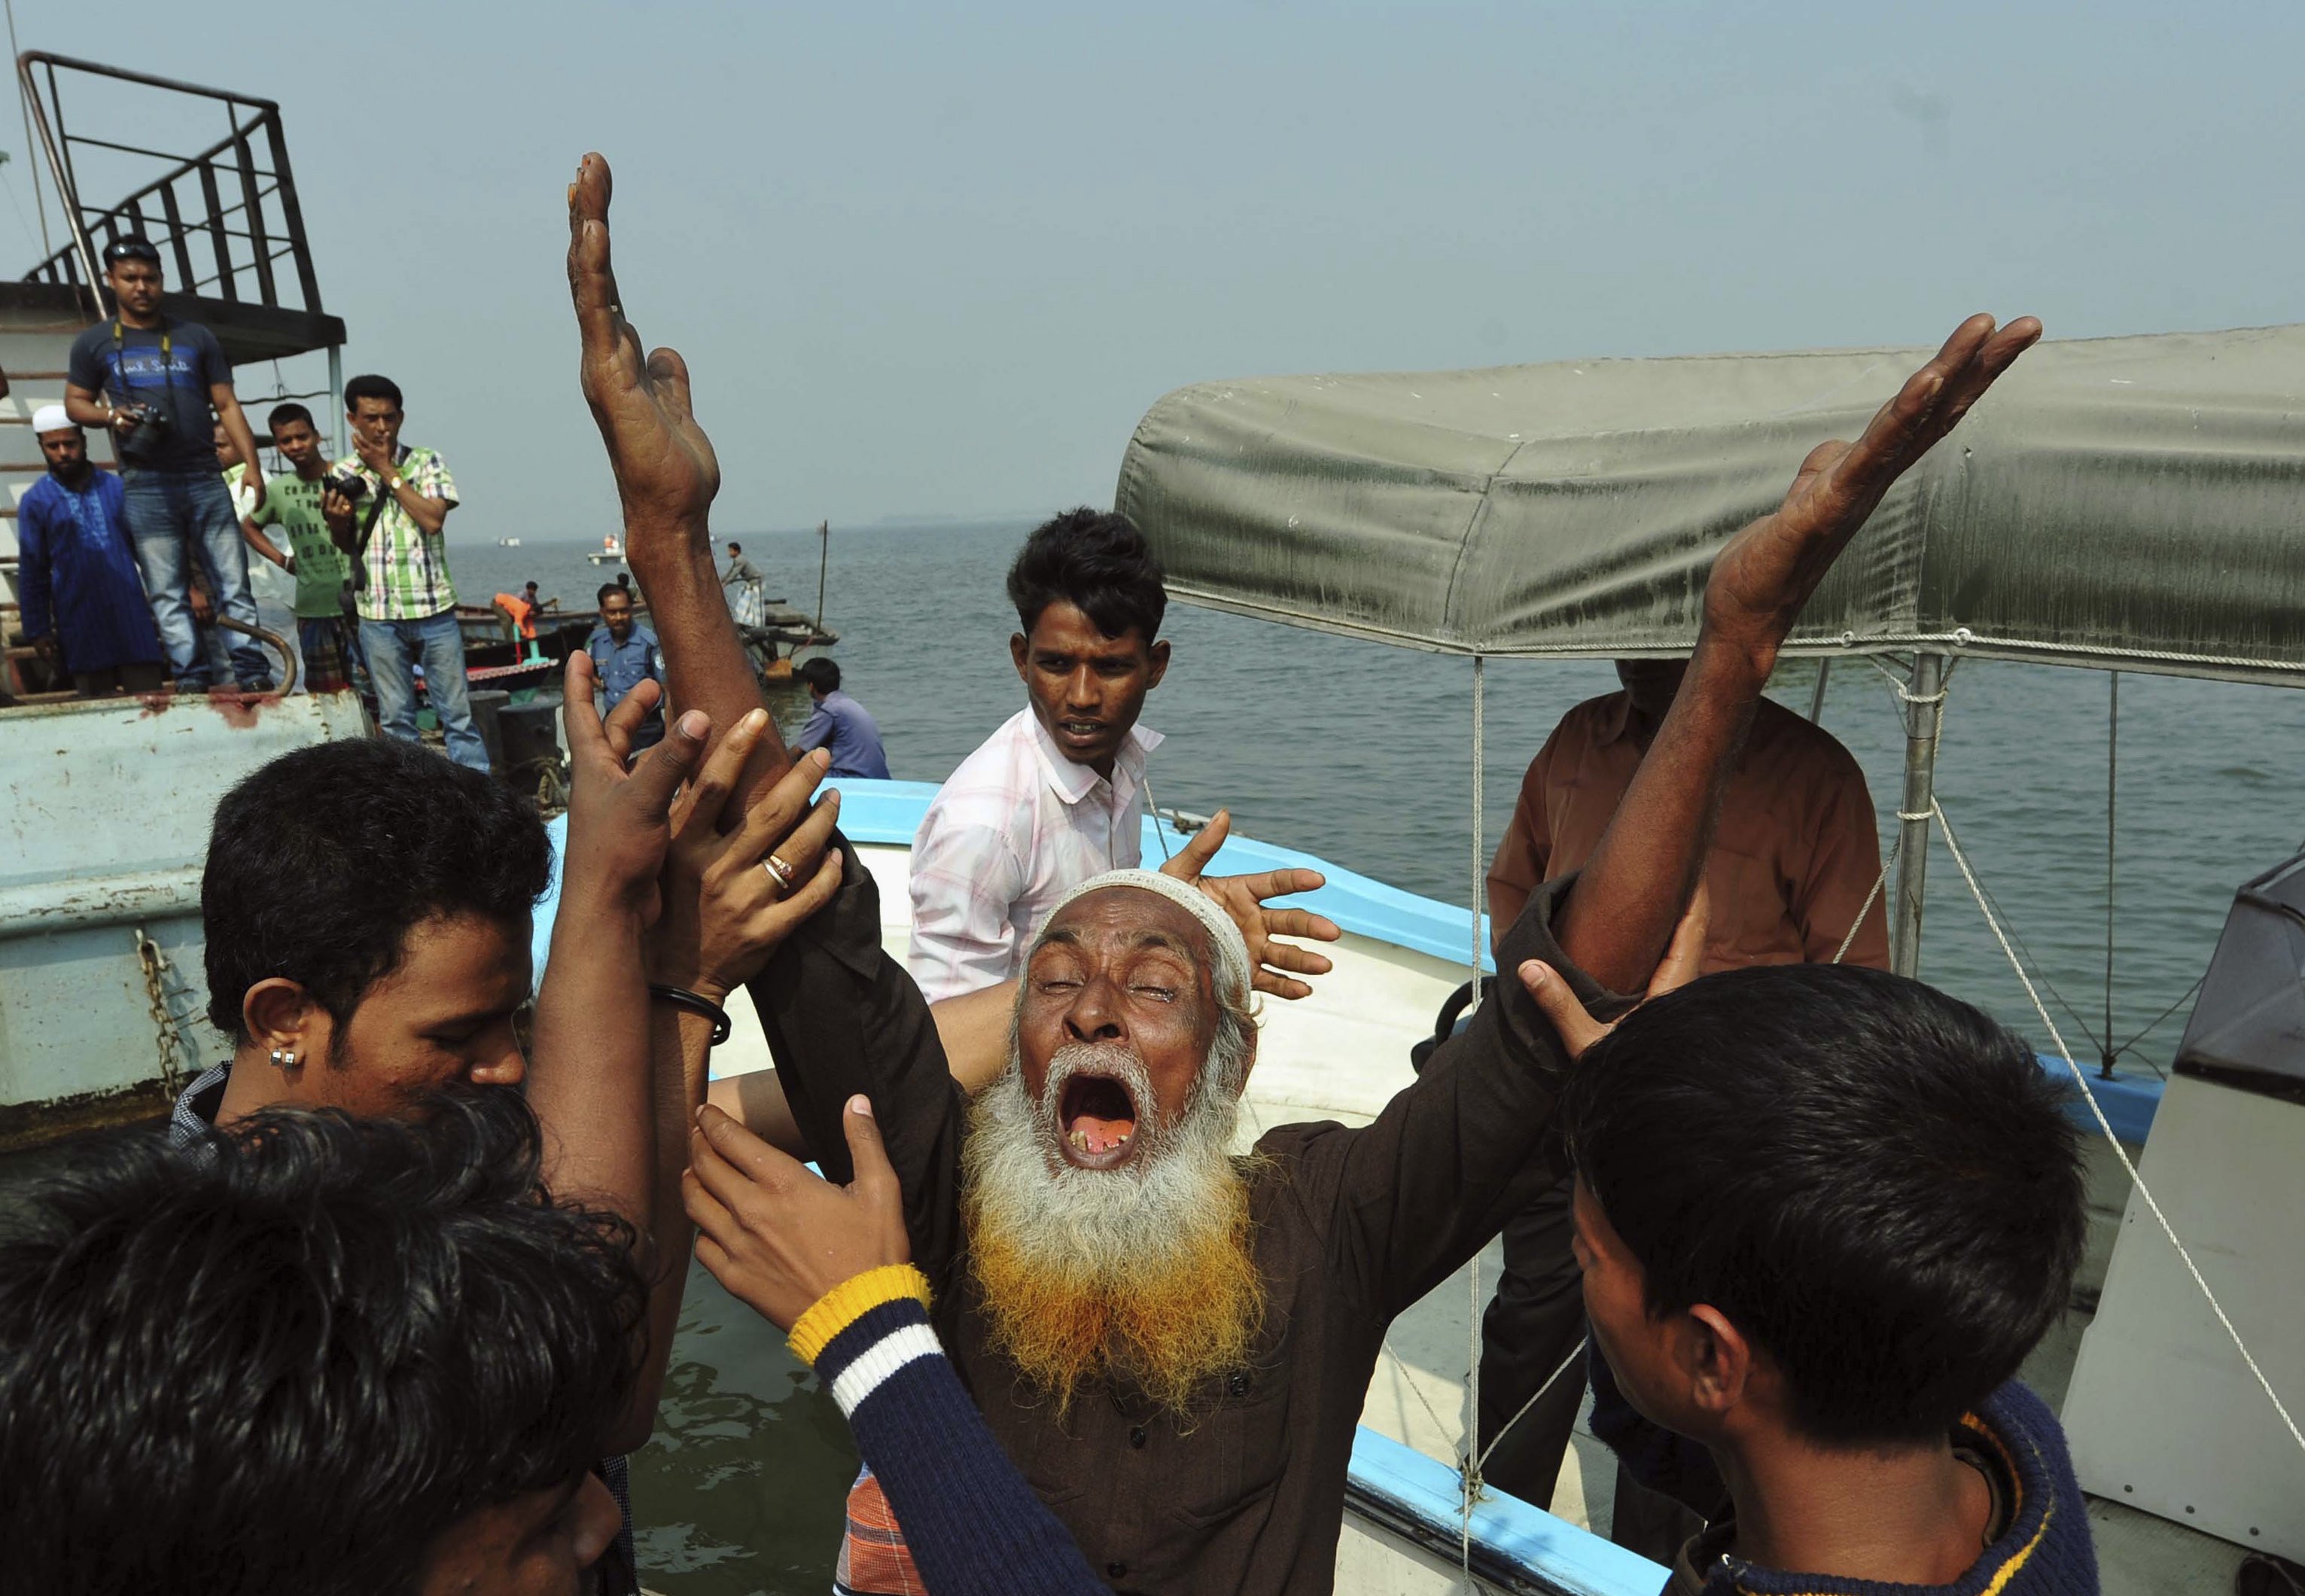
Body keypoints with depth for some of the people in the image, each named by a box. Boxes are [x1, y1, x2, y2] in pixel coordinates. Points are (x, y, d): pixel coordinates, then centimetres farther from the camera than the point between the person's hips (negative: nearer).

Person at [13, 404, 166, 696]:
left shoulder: (117, 488, 9)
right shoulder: (34, 502, 6)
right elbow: (32, 574, 7)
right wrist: (39, 631, 3)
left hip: (132, 616, 1)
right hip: (81, 626, -1)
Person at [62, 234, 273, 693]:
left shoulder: (196, 337, 11)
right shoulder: (93, 343, 9)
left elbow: (227, 405, 9)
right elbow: (75, 403, 14)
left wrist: (252, 466, -2)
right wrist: (111, 417, -9)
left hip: (204, 477, 1)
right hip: (145, 483, -1)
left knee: (233, 581, -3)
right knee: (167, 592, -2)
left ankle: (252, 670, -2)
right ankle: (191, 676, -1)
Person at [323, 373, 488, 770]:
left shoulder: (426, 461, 2)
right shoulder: (343, 473, 7)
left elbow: (433, 519, -12)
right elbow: (346, 544, 11)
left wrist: (388, 470, -9)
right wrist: (336, 519, -11)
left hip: (433, 606, -2)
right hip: (378, 614, 2)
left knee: (456, 710, 1)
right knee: (395, 717, 6)